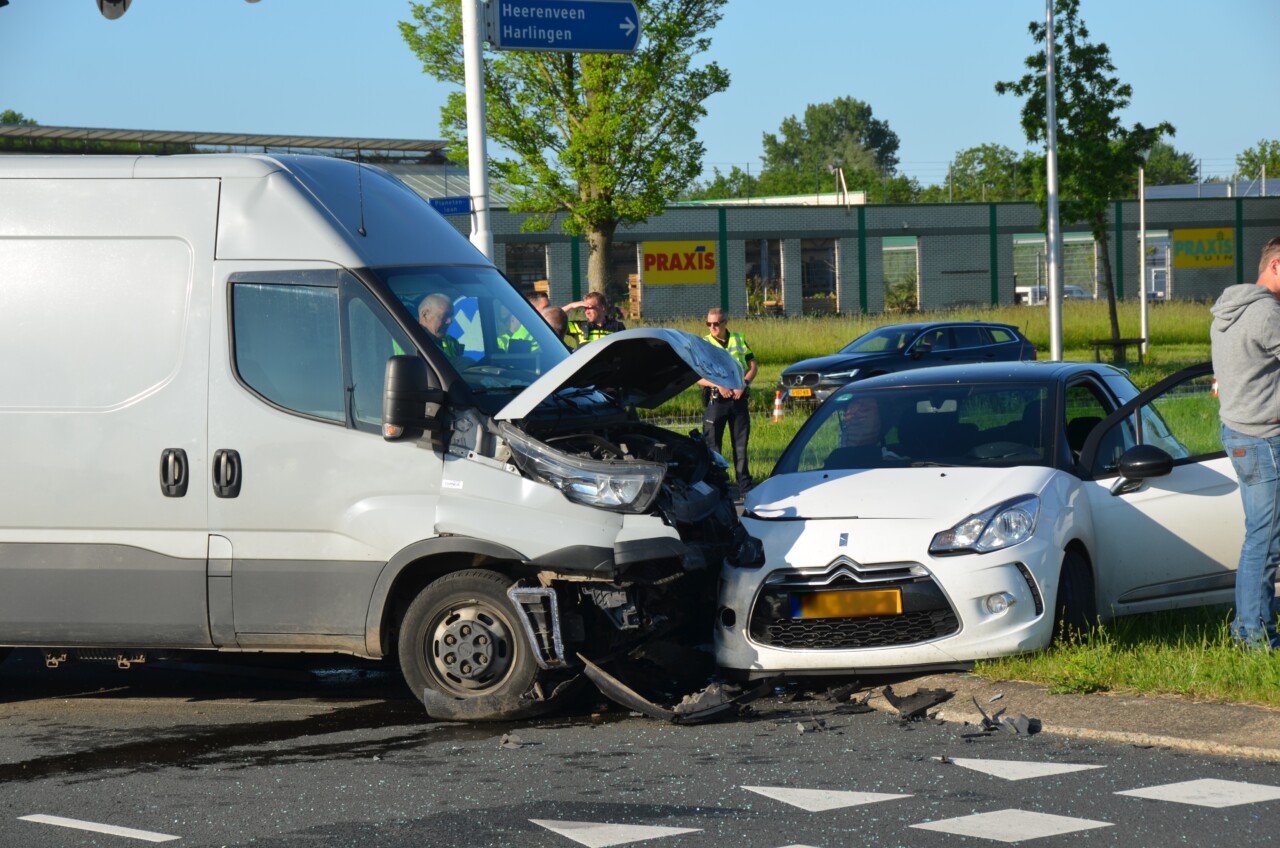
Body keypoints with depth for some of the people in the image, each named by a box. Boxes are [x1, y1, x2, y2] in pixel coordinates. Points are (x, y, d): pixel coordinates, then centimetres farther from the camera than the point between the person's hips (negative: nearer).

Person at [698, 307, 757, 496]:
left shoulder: (739, 340, 9)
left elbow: (753, 367, 10)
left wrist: (743, 384, -9)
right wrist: (718, 385, -19)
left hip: (739, 398, 2)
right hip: (715, 400, -2)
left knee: (741, 444, 6)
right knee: (712, 445, -2)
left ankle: (745, 486, 12)